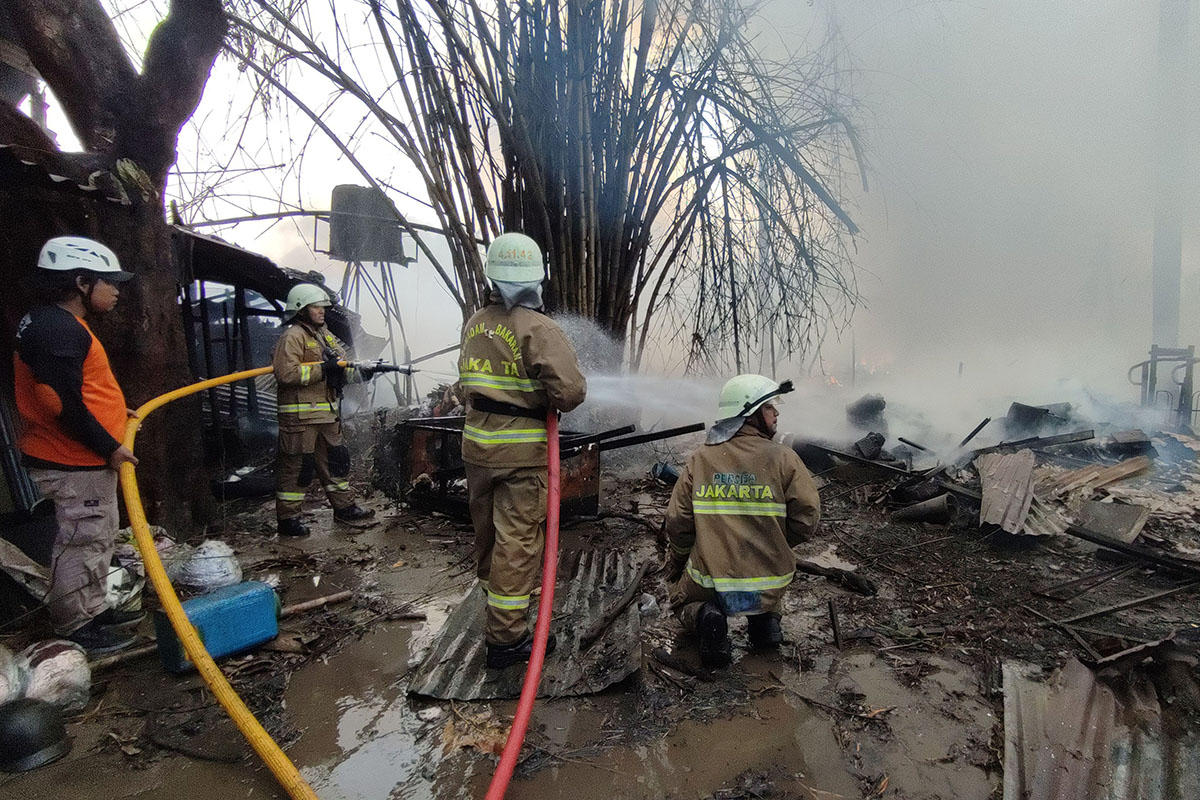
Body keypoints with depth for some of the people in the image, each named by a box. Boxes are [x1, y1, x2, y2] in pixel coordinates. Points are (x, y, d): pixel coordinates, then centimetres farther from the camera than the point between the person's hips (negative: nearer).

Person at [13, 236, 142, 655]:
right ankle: (75, 629, 14)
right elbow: (63, 404, -24)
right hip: (74, 464, -11)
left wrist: (115, 411, 16)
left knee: (95, 538, 20)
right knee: (82, 543, 1)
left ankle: (93, 611, 33)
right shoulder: (57, 329, -20)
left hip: (85, 459, 11)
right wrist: (108, 447, -18)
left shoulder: (58, 324, 14)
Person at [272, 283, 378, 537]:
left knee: (336, 459, 15)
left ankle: (344, 507, 27)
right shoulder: (293, 336, -10)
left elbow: (343, 369, 17)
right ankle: (288, 518, 9)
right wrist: (322, 369, -22)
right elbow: (285, 372, -22)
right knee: (297, 464, -2)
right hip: (300, 415, -9)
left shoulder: (325, 335, 18)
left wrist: (365, 371, -2)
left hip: (327, 413, 9)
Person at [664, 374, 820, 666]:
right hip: (769, 588, 1)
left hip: (710, 583, -1)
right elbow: (807, 517, -8)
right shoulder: (782, 458, -9)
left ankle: (703, 616, -3)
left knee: (683, 601, 31)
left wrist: (676, 564, 17)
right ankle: (765, 618, 10)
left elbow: (677, 521, -3)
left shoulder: (700, 458, -4)